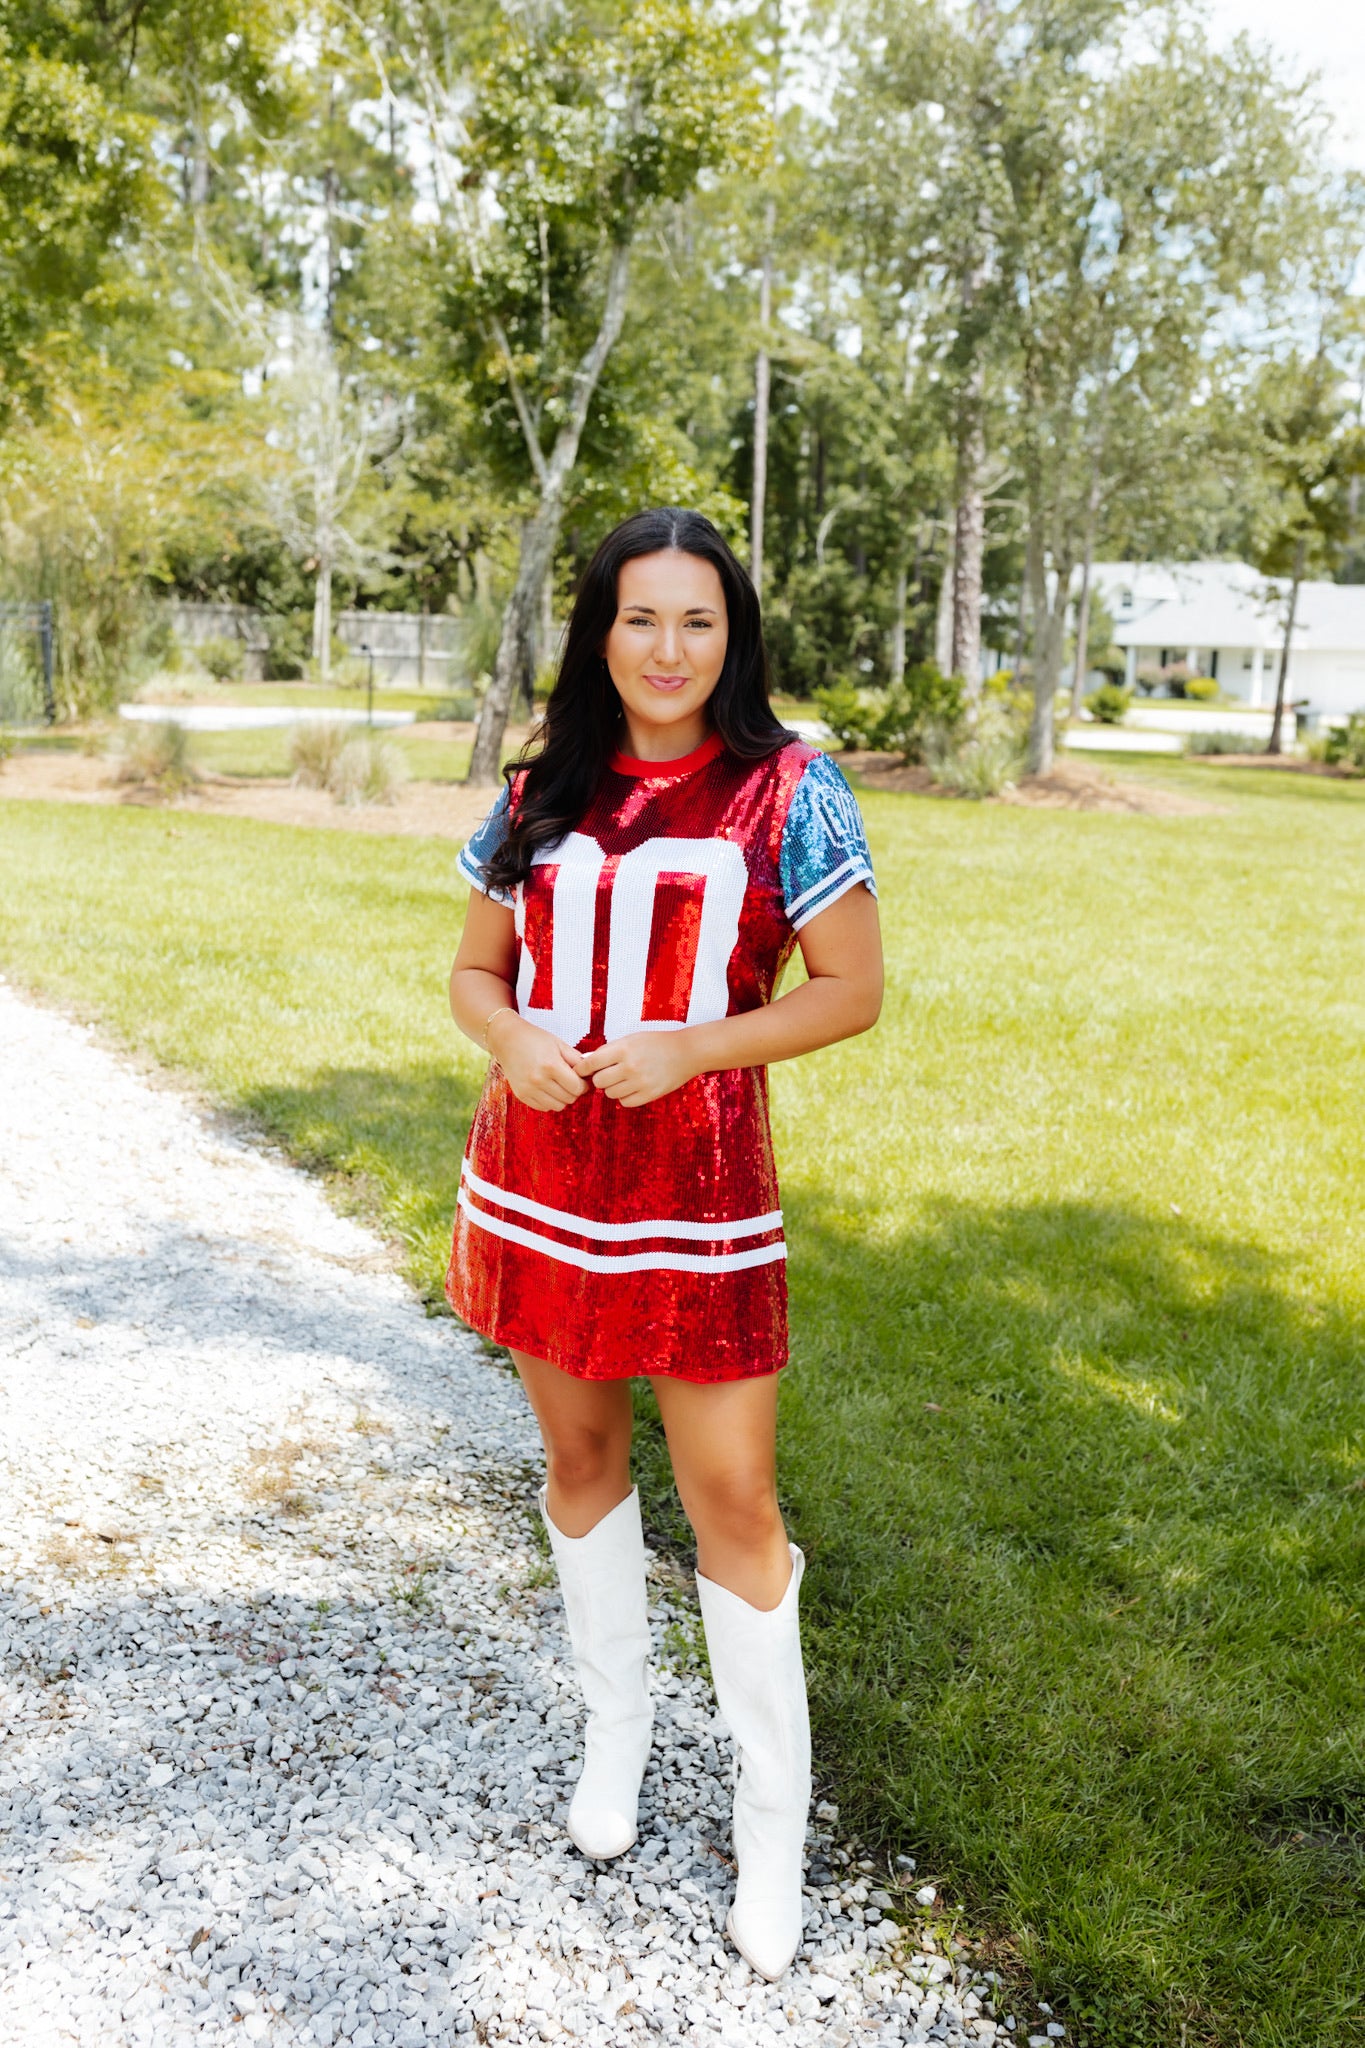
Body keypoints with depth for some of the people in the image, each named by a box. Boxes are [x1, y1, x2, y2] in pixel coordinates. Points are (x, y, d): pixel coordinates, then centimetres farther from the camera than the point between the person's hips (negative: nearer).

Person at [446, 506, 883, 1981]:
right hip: (538, 1175, 4)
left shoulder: (786, 790, -5)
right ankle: (614, 1725, 40)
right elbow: (475, 971, 11)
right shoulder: (540, 793, 5)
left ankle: (774, 1823, 19)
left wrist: (684, 1047, -17)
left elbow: (852, 989, -6)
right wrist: (510, 1040, -12)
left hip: (697, 1190, -4)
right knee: (580, 1455, 17)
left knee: (732, 1498, -1)